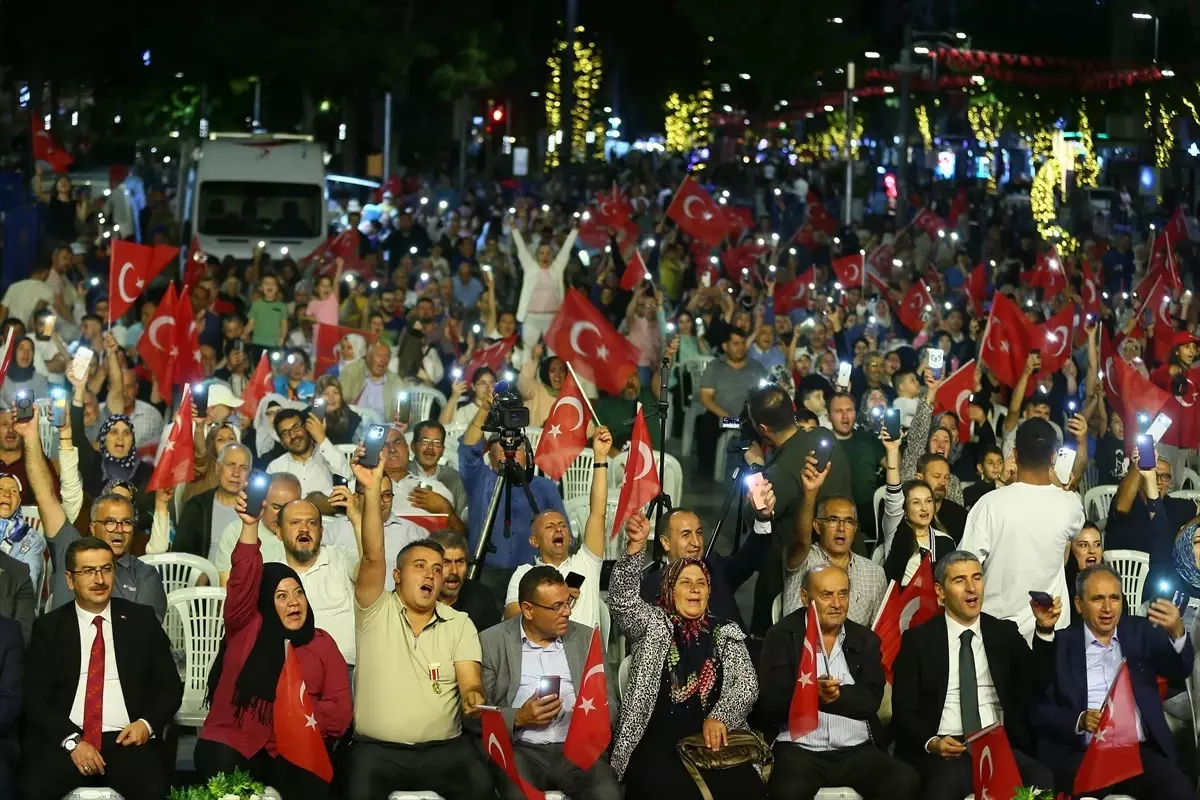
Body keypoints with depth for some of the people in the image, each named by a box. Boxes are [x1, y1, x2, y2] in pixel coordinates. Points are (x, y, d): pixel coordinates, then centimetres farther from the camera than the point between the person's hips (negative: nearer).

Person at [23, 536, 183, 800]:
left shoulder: (142, 620, 11)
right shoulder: (49, 627, 9)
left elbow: (170, 687, 13)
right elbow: (35, 698, 4)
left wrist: (147, 724, -7)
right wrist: (72, 741, -12)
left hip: (129, 740, 0)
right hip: (66, 740, 0)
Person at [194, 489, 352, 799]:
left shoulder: (322, 643, 10)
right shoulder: (246, 629, 6)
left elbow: (339, 711, 6)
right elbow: (242, 582, -11)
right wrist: (250, 527, -22)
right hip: (231, 742, -2)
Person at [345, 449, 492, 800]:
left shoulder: (460, 624, 11)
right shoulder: (376, 613, 3)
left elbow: (470, 683, 1)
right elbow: (373, 556, -11)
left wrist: (474, 700, -25)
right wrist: (372, 490, -21)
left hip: (444, 748, 2)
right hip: (377, 749, -2)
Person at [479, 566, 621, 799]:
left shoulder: (587, 638, 14)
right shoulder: (492, 642, 5)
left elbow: (609, 703, 14)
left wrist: (593, 715, -9)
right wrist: (518, 719, -14)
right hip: (520, 750, -2)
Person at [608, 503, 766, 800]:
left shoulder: (727, 633, 15)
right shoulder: (652, 624, 10)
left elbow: (747, 685, 5)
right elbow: (622, 599, -8)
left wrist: (719, 718, -14)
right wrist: (635, 546, -22)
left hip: (712, 742, 2)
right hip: (656, 744, -2)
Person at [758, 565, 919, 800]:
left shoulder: (865, 640, 15)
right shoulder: (782, 636, 5)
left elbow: (871, 699, 2)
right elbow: (772, 701, -7)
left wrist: (837, 695, -17)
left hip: (857, 750, 3)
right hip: (800, 749, -3)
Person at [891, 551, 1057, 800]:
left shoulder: (1004, 633, 15)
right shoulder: (918, 640, 7)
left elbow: (1036, 683, 5)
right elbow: (904, 708, 4)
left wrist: (1044, 630, -7)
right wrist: (931, 742, -15)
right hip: (942, 750, -3)